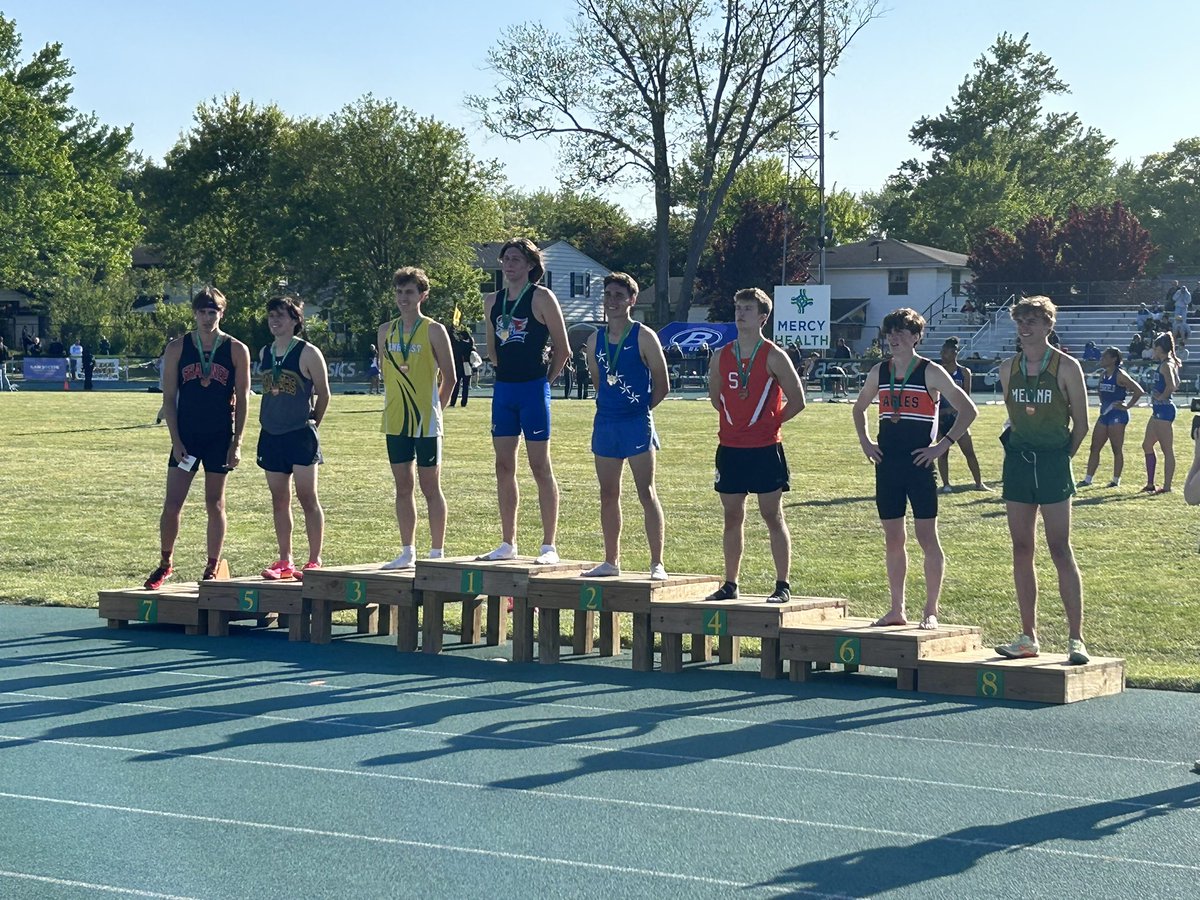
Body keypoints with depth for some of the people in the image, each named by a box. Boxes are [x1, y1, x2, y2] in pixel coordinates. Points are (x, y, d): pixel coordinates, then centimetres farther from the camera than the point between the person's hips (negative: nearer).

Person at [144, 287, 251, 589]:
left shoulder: (236, 350, 0)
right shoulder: (177, 348, 2)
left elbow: (242, 400, 1)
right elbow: (169, 398, 3)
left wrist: (237, 443, -5)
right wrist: (176, 440, -5)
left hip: (220, 438, -1)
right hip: (186, 436, 1)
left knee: (215, 504, 5)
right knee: (172, 504, -2)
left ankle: (212, 570, 13)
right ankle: (165, 563, 15)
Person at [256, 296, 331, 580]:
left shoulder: (308, 353, -7)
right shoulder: (265, 353, 10)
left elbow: (323, 394, 0)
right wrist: (267, 420, 14)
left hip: (300, 435, -6)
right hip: (271, 435, 6)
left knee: (307, 498, -4)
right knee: (279, 500, 8)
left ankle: (314, 561, 1)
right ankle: (284, 561, 14)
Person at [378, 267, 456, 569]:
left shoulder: (433, 331, -5)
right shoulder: (386, 331, 9)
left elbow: (450, 377, -1)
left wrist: (435, 408, 2)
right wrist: (393, 405, 13)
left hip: (426, 422, -5)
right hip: (395, 421, 5)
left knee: (430, 487, 0)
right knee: (403, 487, 8)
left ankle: (437, 552, 5)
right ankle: (408, 552, 14)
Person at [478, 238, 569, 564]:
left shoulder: (542, 298, -6)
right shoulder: (492, 301, 11)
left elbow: (562, 348, -3)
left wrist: (545, 380, 2)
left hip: (533, 389, -6)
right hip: (503, 390, 6)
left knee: (540, 466, -4)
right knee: (504, 468, 7)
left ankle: (549, 546, -2)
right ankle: (508, 544, 13)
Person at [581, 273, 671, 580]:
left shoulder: (644, 337, -6)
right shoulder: (595, 341, 9)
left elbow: (662, 385, -3)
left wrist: (638, 409, 3)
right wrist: (611, 407, 10)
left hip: (636, 423, -5)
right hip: (605, 424, 6)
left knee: (646, 493, -5)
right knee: (608, 495, 9)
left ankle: (657, 563, -4)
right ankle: (611, 561, 18)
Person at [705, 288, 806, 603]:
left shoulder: (773, 357, -7)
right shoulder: (722, 356, 8)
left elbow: (797, 401, -5)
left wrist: (769, 422, -1)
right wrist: (735, 419, 13)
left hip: (764, 448, -5)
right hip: (730, 447, 5)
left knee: (773, 516, -1)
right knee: (732, 516, 9)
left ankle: (783, 586, 2)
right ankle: (730, 585, 17)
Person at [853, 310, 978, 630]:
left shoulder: (930, 372, -5)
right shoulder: (879, 372, 10)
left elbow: (968, 410, -5)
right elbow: (859, 408, 28)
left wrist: (943, 445, -10)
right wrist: (864, 440, 13)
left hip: (919, 464, -5)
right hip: (887, 465, 5)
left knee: (926, 536, -4)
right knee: (893, 538, 8)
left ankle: (931, 611, 2)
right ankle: (897, 610, 15)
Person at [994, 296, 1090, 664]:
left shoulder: (1066, 367, -5)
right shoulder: (1008, 369, 8)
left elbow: (1081, 424, -1)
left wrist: (1060, 458, 2)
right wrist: (1022, 451, 12)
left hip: (1054, 461, -5)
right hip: (1018, 459, 5)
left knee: (1060, 550, -8)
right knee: (1021, 550, 5)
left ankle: (1075, 638, -6)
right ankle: (1028, 637, 11)